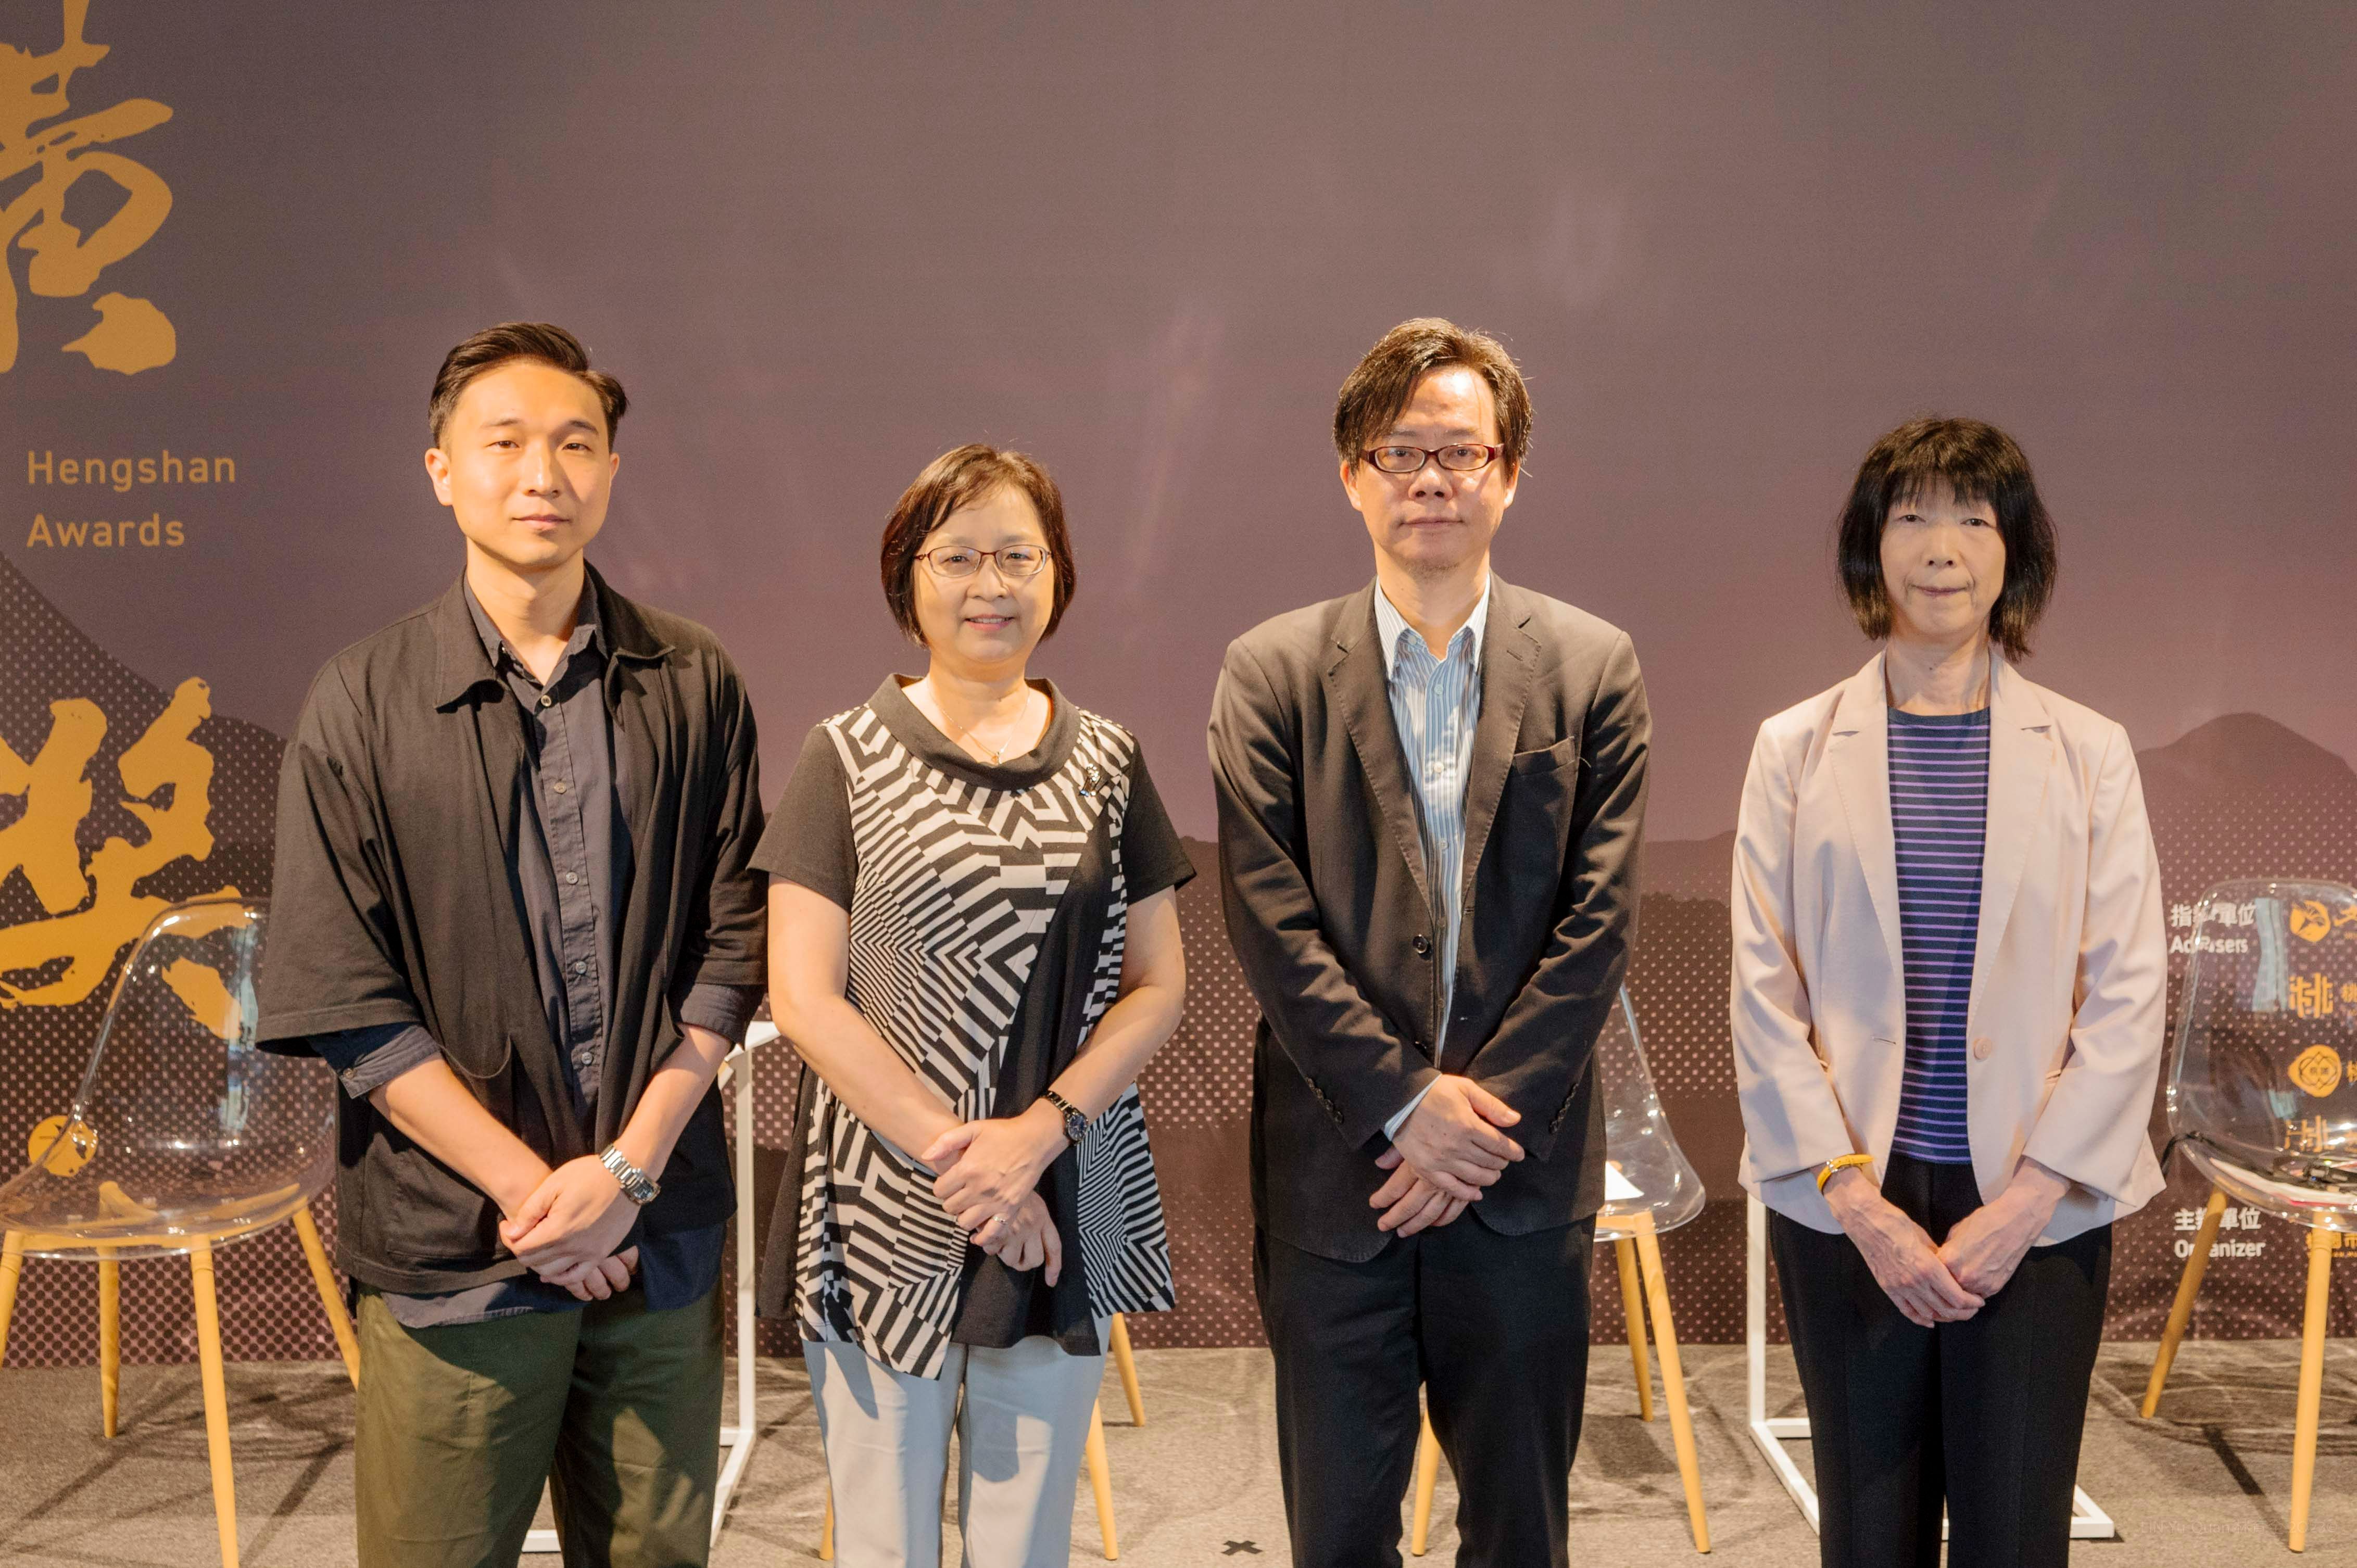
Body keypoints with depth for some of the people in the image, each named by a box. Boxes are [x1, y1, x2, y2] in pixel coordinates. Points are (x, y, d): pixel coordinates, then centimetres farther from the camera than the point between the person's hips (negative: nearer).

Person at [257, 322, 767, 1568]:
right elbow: (342, 1000, -6)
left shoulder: (692, 685, 3)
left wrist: (627, 1166, -8)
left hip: (664, 1237, 2)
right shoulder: (364, 702, -3)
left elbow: (733, 945, 2)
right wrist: (531, 1187, -11)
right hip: (453, 1249, -2)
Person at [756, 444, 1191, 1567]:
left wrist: (1036, 1132, -10)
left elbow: (1158, 986, 4)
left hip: (1062, 1211, 2)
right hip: (882, 1210, -2)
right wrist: (954, 1149, -12)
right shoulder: (846, 760, -2)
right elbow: (802, 999, -6)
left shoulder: (1107, 762, 6)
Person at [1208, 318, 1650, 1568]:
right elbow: (1268, 918, -6)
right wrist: (1403, 1103, -12)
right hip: (1331, 1176, 0)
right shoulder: (1272, 671, 1)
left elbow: (1598, 920, -2)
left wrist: (1482, 1115, -10)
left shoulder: (1592, 668, 3)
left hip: (1524, 1179, 1)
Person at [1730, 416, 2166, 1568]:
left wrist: (2025, 1203, -9)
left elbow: (2128, 996, 0)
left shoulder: (2089, 753, 3)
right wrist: (1858, 1200, -8)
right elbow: (1763, 990, -1)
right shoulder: (1796, 748, 2)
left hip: (2036, 1207, 0)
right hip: (1846, 1201, 0)